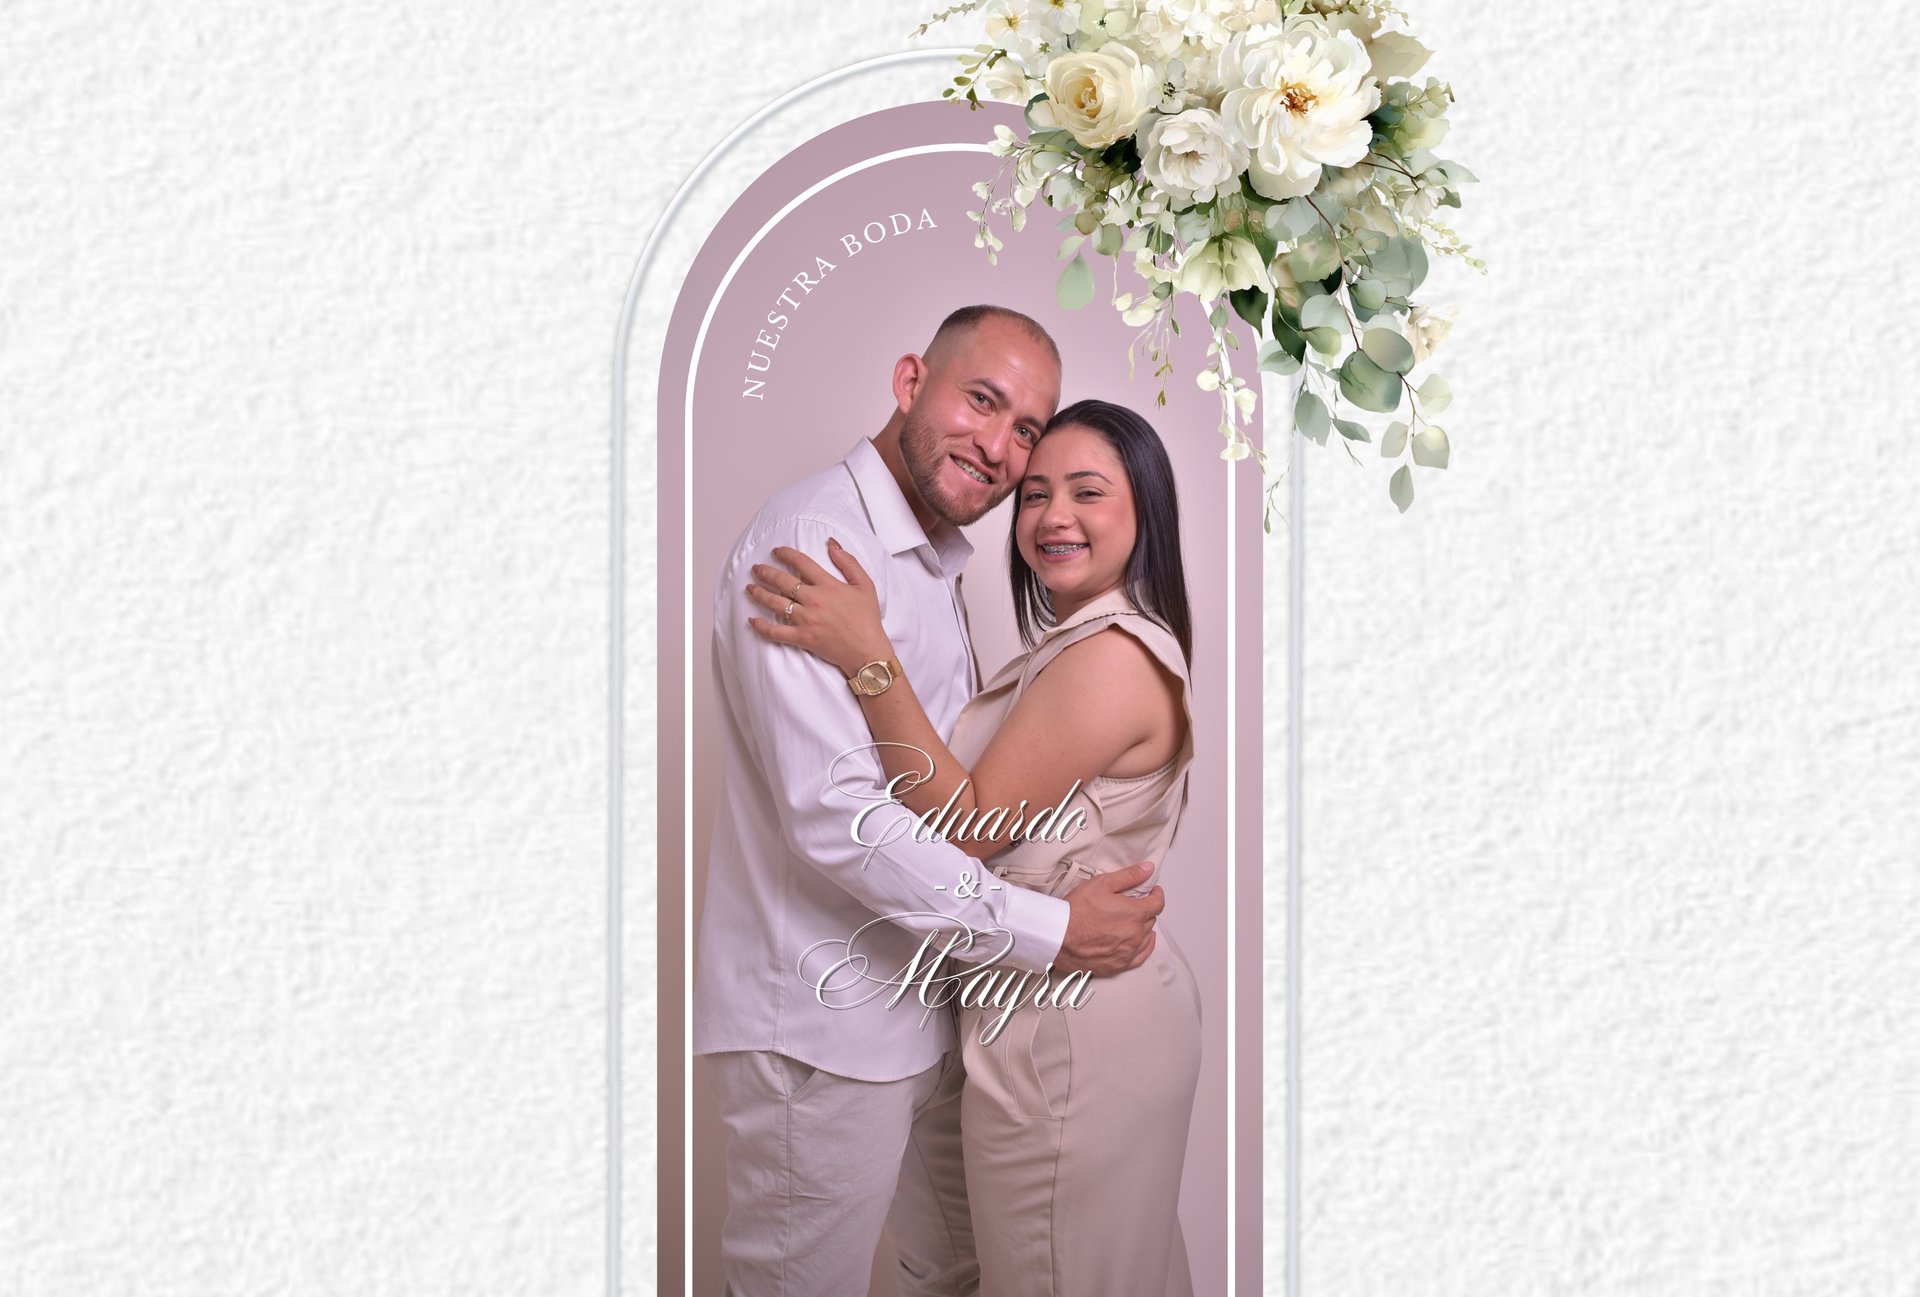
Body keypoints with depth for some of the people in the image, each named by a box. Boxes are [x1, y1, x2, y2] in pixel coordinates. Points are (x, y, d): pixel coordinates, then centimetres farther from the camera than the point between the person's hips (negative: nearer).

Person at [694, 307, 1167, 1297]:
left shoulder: (937, 563, 15)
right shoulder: (809, 541, -19)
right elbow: (836, 814, -26)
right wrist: (1046, 930, -22)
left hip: (922, 1011, 9)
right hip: (821, 1036, -9)